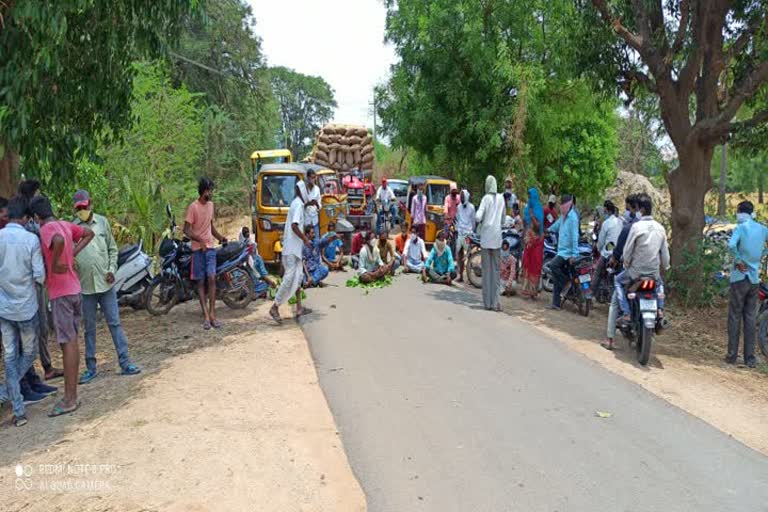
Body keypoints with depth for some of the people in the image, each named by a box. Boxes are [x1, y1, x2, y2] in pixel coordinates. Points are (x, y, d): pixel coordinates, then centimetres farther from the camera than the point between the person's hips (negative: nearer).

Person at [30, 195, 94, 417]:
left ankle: (69, 399, 0)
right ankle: (72, 394, 22)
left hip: (60, 292, -9)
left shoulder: (47, 229, -14)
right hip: (73, 288, 9)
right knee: (72, 342, 13)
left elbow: (59, 241, -36)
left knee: (67, 343, -6)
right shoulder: (66, 225, 10)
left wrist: (55, 263, -21)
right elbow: (89, 234, 25)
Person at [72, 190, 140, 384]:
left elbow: (113, 248, 9)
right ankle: (91, 367, 19)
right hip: (85, 286, -1)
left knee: (115, 323, 4)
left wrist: (112, 270, -3)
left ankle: (125, 363, 7)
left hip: (105, 283, 1)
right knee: (89, 328, 9)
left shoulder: (102, 222, 4)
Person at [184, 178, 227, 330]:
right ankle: (206, 316, 1)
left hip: (210, 247, 5)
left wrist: (220, 237, 13)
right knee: (201, 281, 0)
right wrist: (200, 240, -25)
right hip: (198, 248, -4)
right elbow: (186, 230, -12)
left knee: (211, 278, -8)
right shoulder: (193, 207, -9)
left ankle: (212, 314, -7)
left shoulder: (210, 204, 13)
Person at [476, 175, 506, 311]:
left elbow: (478, 217, -13)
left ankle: (488, 302, 5)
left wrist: (480, 221, 7)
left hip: (486, 236, -2)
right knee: (497, 268, 5)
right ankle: (496, 301, 1)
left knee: (487, 268, 2)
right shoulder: (501, 198, 6)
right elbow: (503, 219, 13)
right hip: (497, 236, 3)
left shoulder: (486, 198, -5)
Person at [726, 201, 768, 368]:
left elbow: (731, 245, -28)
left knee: (735, 316, 3)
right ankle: (749, 358, 10)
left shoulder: (741, 228, -10)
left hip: (740, 277, -5)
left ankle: (732, 355, 6)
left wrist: (738, 261, -15)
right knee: (750, 317, 9)